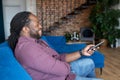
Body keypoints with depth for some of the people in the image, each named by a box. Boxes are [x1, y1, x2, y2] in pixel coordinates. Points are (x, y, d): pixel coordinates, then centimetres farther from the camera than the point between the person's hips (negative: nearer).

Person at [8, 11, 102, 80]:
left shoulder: (36, 41, 4)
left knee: (89, 62, 23)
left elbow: (59, 58, 7)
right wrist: (68, 65, -6)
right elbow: (62, 69, -30)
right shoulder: (26, 47, -29)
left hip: (62, 71, 10)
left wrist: (81, 52, 0)